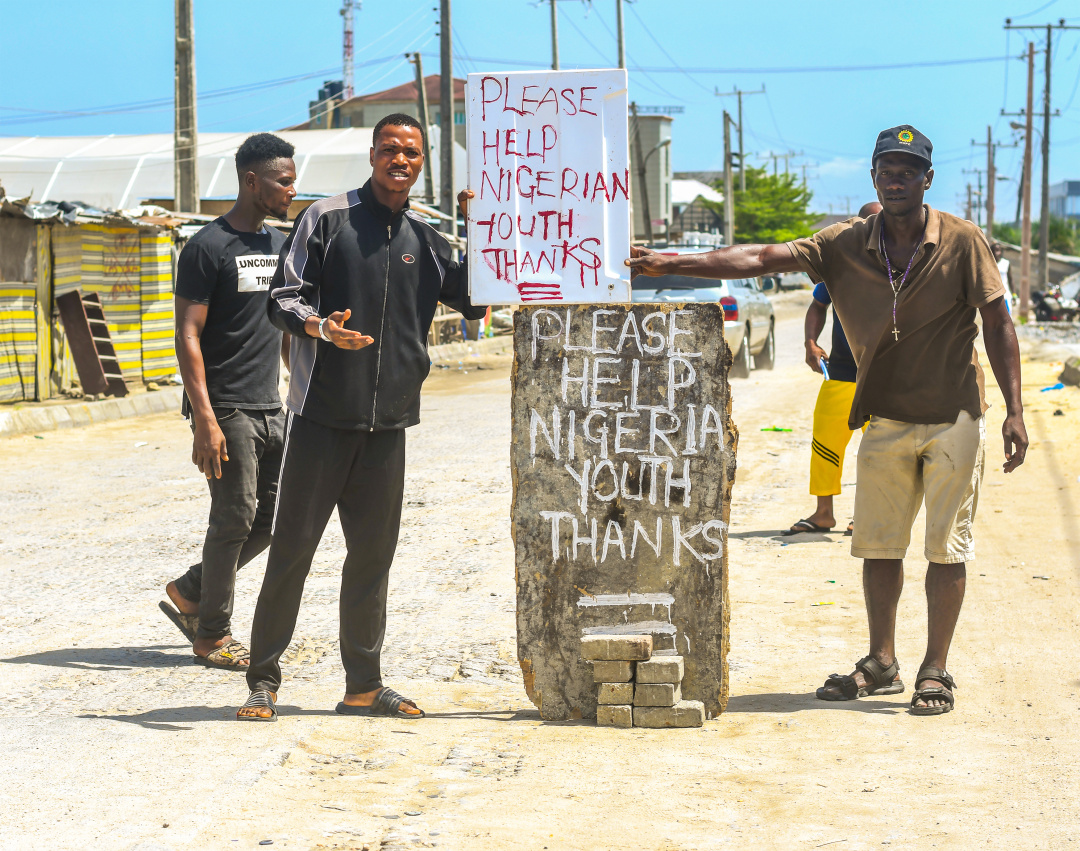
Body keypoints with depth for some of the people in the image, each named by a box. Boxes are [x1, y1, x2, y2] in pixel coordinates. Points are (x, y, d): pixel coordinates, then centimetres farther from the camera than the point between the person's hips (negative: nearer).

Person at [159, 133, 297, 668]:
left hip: (270, 408, 8)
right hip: (227, 409, -8)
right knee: (235, 518, -4)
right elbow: (188, 336, -13)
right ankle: (212, 635, 10)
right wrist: (205, 420, -19)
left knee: (276, 515, 8)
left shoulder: (281, 246, 14)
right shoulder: (208, 247, -9)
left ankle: (190, 592, 24)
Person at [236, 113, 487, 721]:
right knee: (293, 546, -2)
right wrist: (320, 326, -22)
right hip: (322, 416, -4)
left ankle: (364, 684, 18)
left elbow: (476, 300, 14)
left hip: (388, 423, 4)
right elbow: (283, 299, -1)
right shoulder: (327, 219, 0)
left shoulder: (424, 239, 13)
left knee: (374, 555, 8)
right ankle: (265, 680, 6)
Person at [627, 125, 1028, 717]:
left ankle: (936, 670, 7)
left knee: (946, 546, -1)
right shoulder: (845, 245, -2)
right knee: (876, 544, 7)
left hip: (954, 418, -3)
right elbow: (763, 259, -10)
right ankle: (882, 664, 19)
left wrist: (1014, 413, -12)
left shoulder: (962, 242, -8)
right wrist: (673, 263, -20)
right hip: (885, 420, 3)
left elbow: (998, 324, -6)